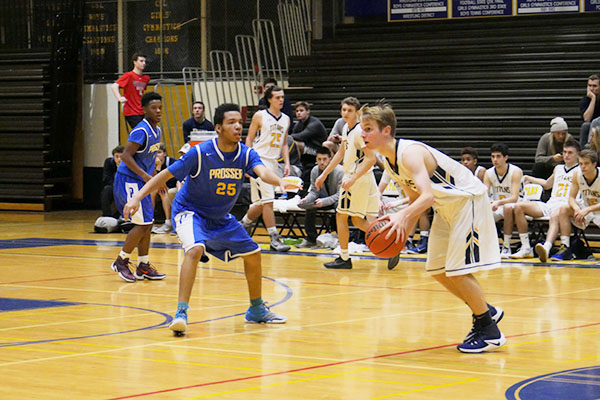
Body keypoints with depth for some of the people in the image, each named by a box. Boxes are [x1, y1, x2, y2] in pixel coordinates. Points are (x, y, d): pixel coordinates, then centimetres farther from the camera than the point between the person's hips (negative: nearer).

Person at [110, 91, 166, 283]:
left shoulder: (157, 131, 10)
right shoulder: (141, 131, -19)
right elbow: (126, 156, -24)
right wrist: (145, 175, -29)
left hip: (142, 181, 9)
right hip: (128, 181, -9)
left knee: (147, 224, 10)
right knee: (142, 224, -10)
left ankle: (143, 267, 17)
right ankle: (121, 261, 3)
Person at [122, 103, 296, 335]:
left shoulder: (246, 155, -12)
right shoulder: (200, 153, -22)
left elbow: (262, 172, -31)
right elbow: (165, 175, -17)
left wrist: (280, 181, -55)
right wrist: (137, 198, -27)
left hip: (221, 218, 6)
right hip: (189, 211, -6)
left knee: (252, 254, 9)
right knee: (195, 249, -33)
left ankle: (256, 310, 30)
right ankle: (181, 313, -32)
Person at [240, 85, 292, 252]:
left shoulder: (285, 119, 12)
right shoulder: (260, 116, -5)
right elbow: (249, 139, -3)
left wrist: (287, 163, 7)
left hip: (273, 162, 6)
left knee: (261, 203, 10)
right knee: (268, 200, -12)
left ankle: (244, 224, 33)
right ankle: (274, 239, -12)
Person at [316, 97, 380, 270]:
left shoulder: (360, 131, -18)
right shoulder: (346, 128, 12)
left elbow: (371, 158, -23)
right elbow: (341, 153, 23)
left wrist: (352, 178, -27)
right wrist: (324, 174, 24)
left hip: (358, 178, -9)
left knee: (341, 216, 0)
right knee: (357, 220, 13)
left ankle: (344, 258, 8)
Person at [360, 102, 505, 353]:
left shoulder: (409, 153, -28)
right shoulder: (389, 162, 2)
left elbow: (427, 195, -41)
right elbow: (415, 197, 11)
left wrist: (404, 216, -57)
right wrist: (402, 229, -5)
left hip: (468, 200, -10)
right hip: (446, 207, 10)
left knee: (457, 271, -13)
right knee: (437, 270, 11)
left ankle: (490, 332, -1)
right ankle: (486, 313, 26)